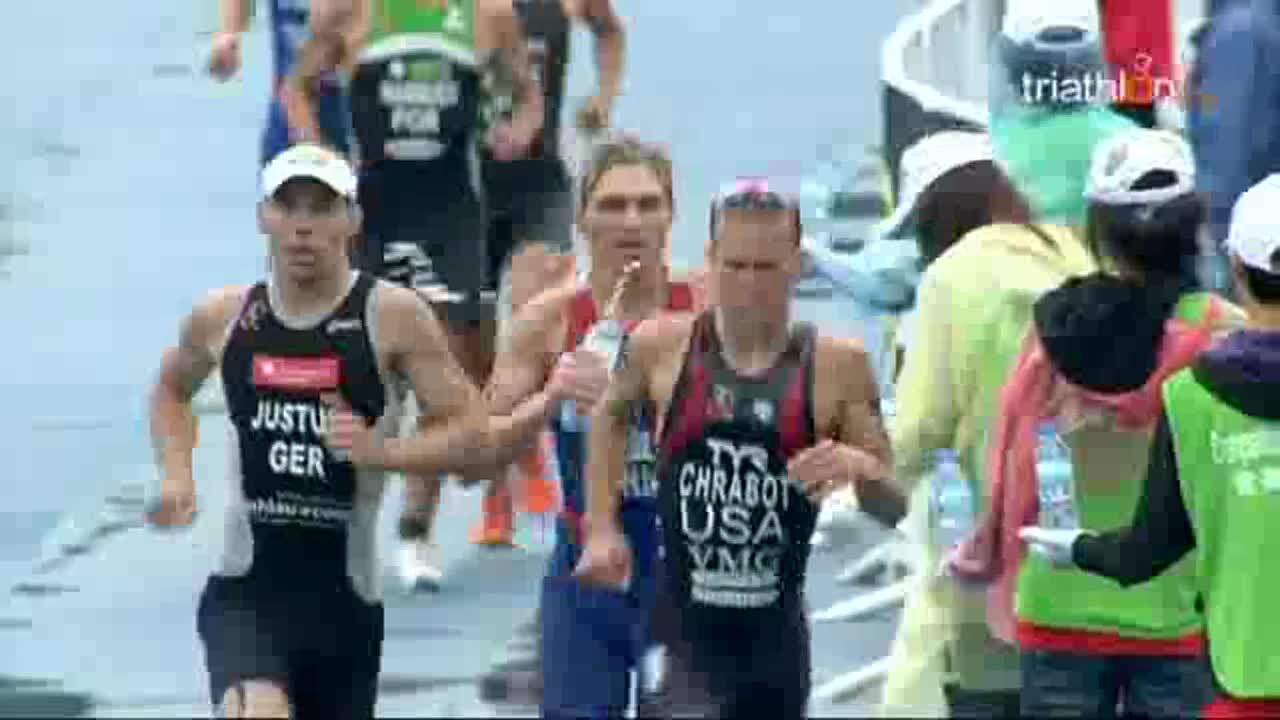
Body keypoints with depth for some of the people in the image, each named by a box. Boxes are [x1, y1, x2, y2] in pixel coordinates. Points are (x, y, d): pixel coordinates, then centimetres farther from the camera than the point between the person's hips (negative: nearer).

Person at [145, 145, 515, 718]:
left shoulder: (393, 318, -6)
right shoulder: (224, 318, 3)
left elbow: (476, 438, -7)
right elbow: (171, 389, 26)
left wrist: (381, 451, -23)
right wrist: (175, 473, 8)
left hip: (345, 602, 0)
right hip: (245, 592, 0)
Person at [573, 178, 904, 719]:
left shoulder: (836, 366, -4)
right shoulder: (662, 348, -3)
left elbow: (897, 507, 1)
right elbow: (611, 417, 21)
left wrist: (861, 469, -21)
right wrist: (601, 527, 12)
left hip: (776, 634, 2)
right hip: (683, 631, -2)